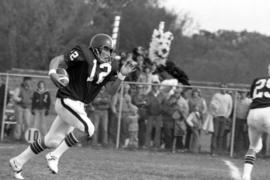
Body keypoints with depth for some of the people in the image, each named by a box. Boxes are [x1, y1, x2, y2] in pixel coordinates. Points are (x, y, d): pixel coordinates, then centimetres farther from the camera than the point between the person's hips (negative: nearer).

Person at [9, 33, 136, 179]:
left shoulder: (107, 66, 10)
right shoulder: (83, 54, -12)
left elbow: (111, 90, 6)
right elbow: (57, 60, -13)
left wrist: (122, 74, -7)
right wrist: (52, 73, -32)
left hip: (78, 106, 8)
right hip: (67, 100, -8)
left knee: (51, 142, 11)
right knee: (87, 128, -25)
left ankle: (18, 162, 24)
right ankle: (54, 156, -12)